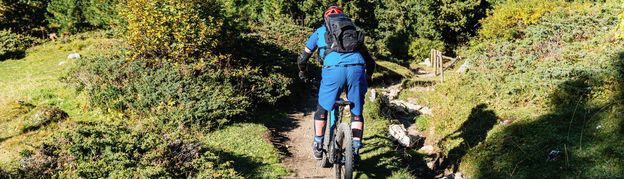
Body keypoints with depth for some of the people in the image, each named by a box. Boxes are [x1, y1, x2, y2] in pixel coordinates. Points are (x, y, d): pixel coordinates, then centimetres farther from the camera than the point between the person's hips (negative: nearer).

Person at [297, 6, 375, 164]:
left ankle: (318, 147, 26)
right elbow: (370, 60, 32)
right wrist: (368, 77, 49)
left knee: (322, 109, 20)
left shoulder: (320, 31, 27)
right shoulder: (353, 30, 32)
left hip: (333, 69, -1)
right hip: (357, 68, 2)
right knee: (357, 112, 18)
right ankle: (355, 150, 17)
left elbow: (302, 58, 30)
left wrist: (303, 73, 50)